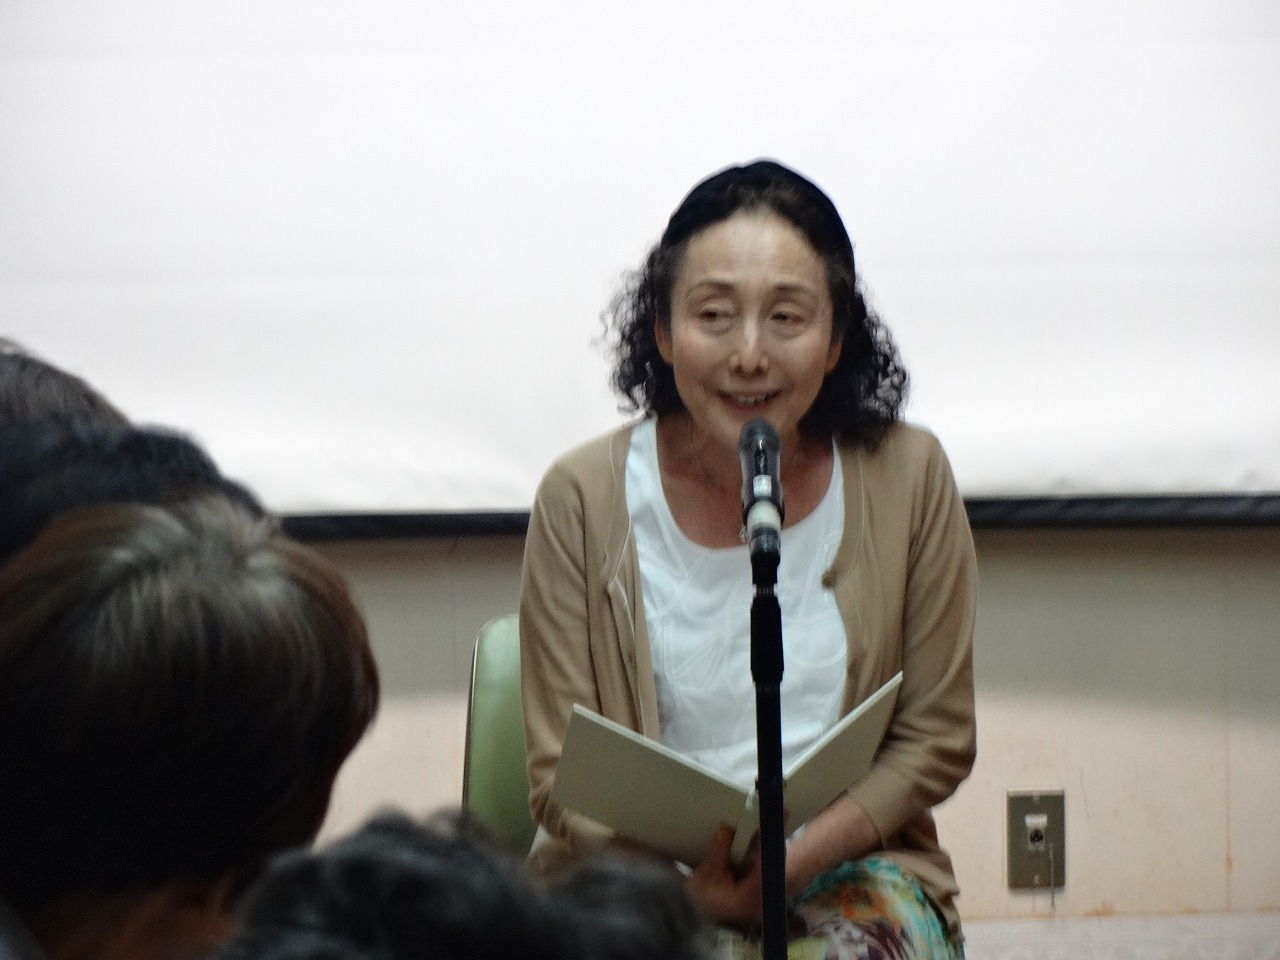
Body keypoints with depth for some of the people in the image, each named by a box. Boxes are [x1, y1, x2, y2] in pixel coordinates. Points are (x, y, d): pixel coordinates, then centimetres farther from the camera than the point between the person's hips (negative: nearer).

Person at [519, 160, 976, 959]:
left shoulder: (907, 478, -2)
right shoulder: (585, 497, -5)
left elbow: (937, 740, 3)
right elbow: (562, 775, -3)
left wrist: (798, 856, -12)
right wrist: (685, 883, -20)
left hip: (849, 863, 1)